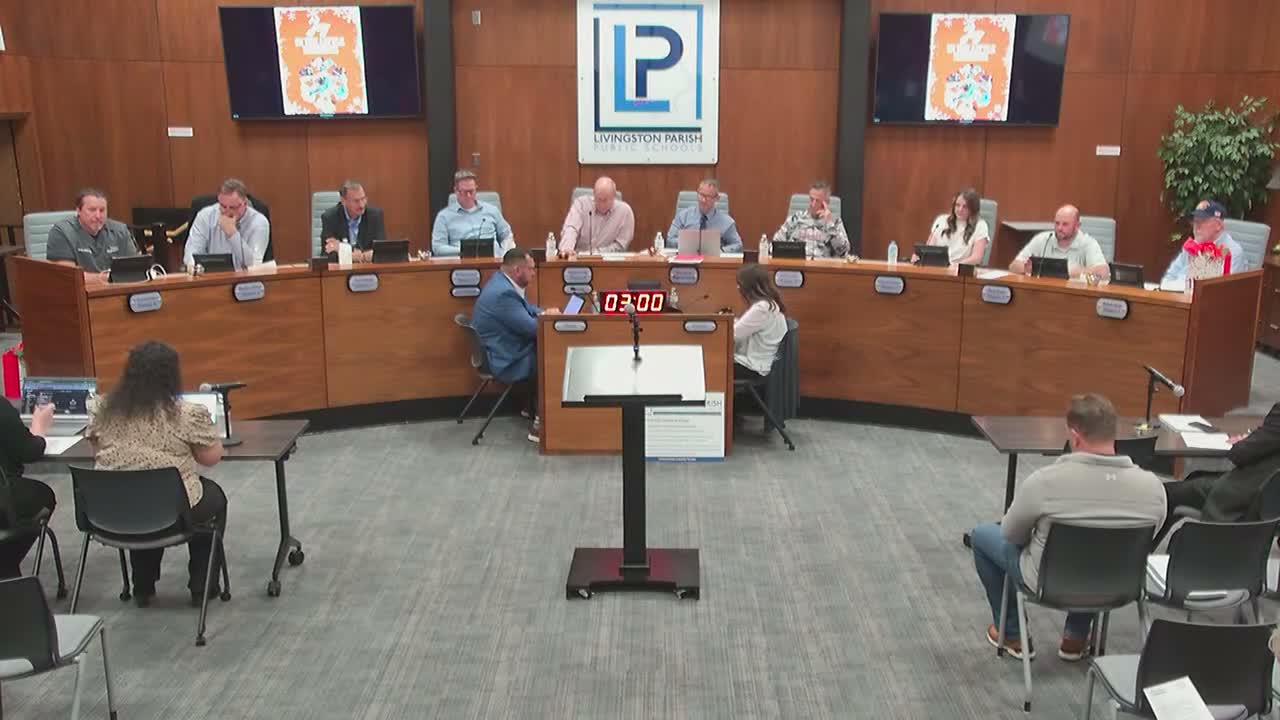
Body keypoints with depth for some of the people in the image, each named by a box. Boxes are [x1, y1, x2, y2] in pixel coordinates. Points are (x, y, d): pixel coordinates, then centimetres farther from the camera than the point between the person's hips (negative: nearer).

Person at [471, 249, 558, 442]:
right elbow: (531, 328, -26)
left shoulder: (502, 282, 6)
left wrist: (543, 313, 0)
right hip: (507, 362, -10)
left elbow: (525, 307, 20)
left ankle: (535, 408, 22)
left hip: (507, 351, 10)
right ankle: (540, 424, -4)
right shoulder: (503, 293, -27)